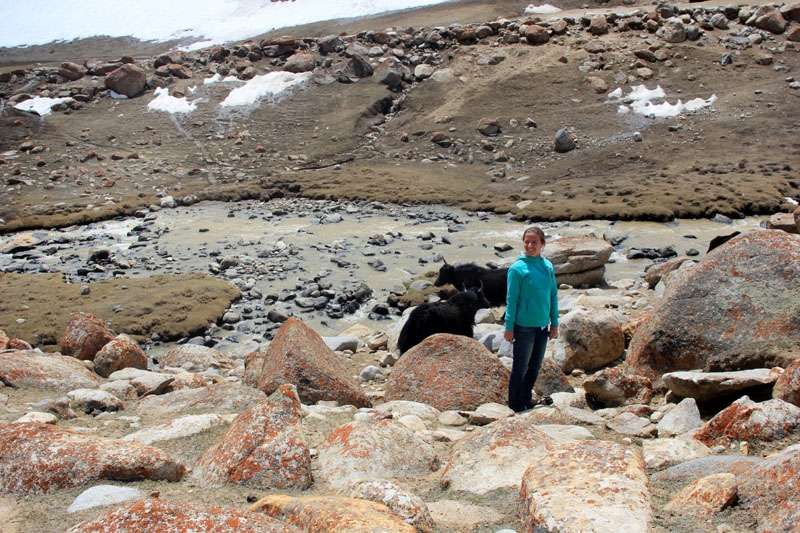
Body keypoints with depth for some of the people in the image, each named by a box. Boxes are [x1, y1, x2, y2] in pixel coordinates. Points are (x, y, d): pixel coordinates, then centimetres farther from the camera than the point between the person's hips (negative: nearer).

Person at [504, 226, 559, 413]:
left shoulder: (548, 266, 3)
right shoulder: (517, 268, -12)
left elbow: (553, 295, 10)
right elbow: (512, 299, -10)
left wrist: (554, 322, 9)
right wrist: (509, 327, -10)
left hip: (542, 326, 6)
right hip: (524, 326, -5)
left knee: (535, 367, 17)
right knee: (520, 368, 5)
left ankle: (526, 399, 34)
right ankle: (516, 405, 17)